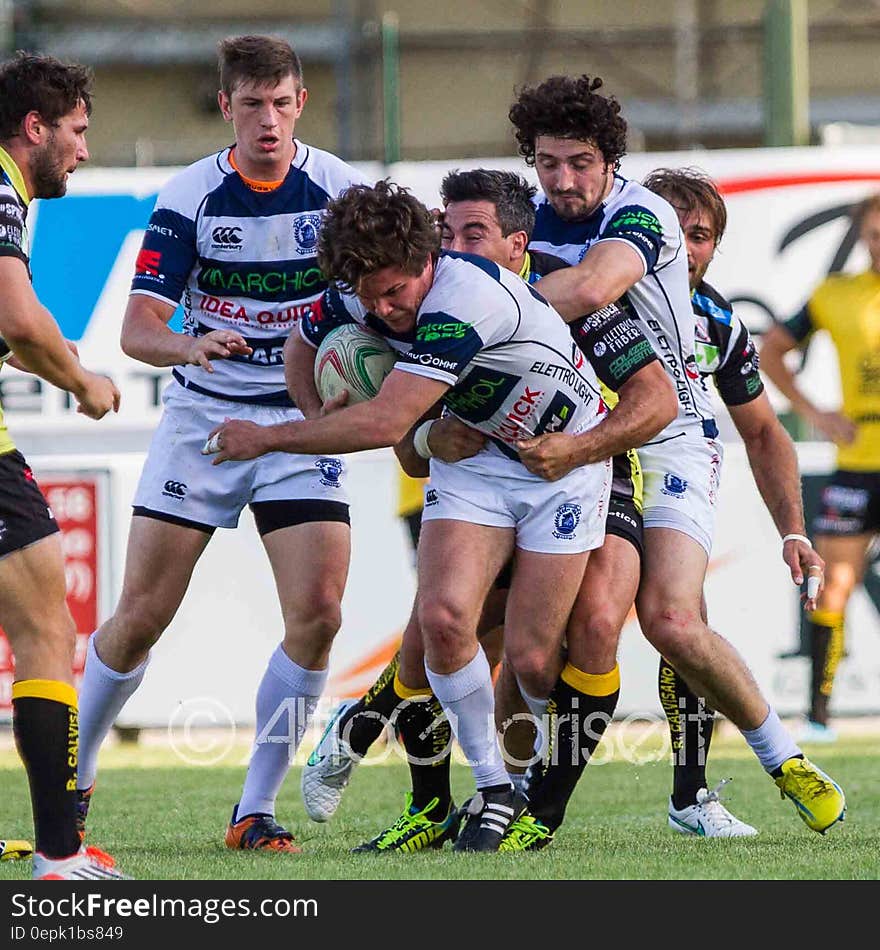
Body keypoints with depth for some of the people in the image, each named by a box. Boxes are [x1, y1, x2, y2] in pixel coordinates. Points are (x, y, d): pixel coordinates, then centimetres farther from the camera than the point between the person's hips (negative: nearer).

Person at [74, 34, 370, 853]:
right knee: (141, 616, -2)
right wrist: (189, 346, -33)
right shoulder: (187, 197, -8)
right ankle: (70, 782, 17)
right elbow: (136, 329, -11)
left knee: (317, 615, -14)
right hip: (201, 416, 0)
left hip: (301, 422, 0)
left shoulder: (340, 189, -7)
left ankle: (255, 813, -3)